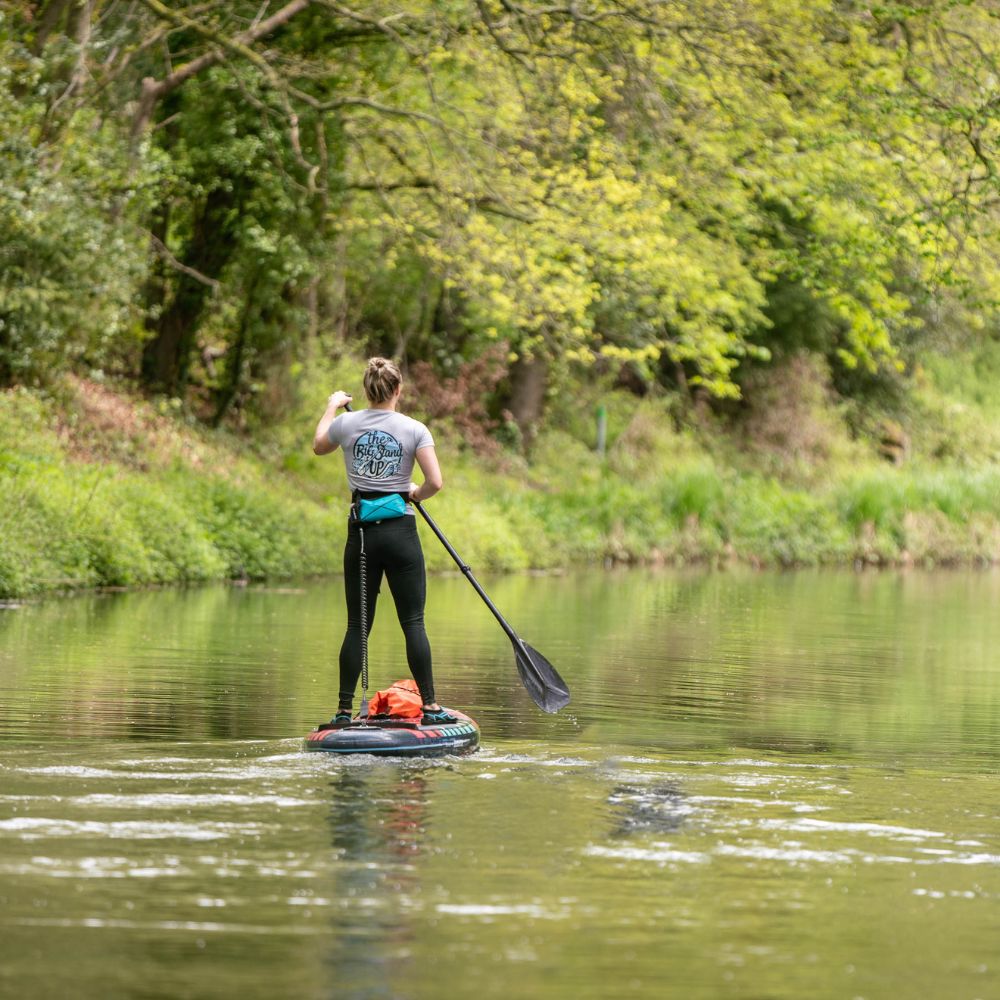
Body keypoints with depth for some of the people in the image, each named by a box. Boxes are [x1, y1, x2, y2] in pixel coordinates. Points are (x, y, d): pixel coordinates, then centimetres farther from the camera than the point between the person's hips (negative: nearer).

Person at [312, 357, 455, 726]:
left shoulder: (347, 424, 0)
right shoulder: (414, 429, -6)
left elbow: (319, 446, 23)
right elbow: (435, 482, -13)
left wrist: (331, 407, 38)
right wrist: (416, 494, 10)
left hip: (361, 534, 2)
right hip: (400, 533, -2)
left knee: (357, 625, 8)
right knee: (413, 623, 2)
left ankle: (344, 710, 6)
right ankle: (430, 706, 1)